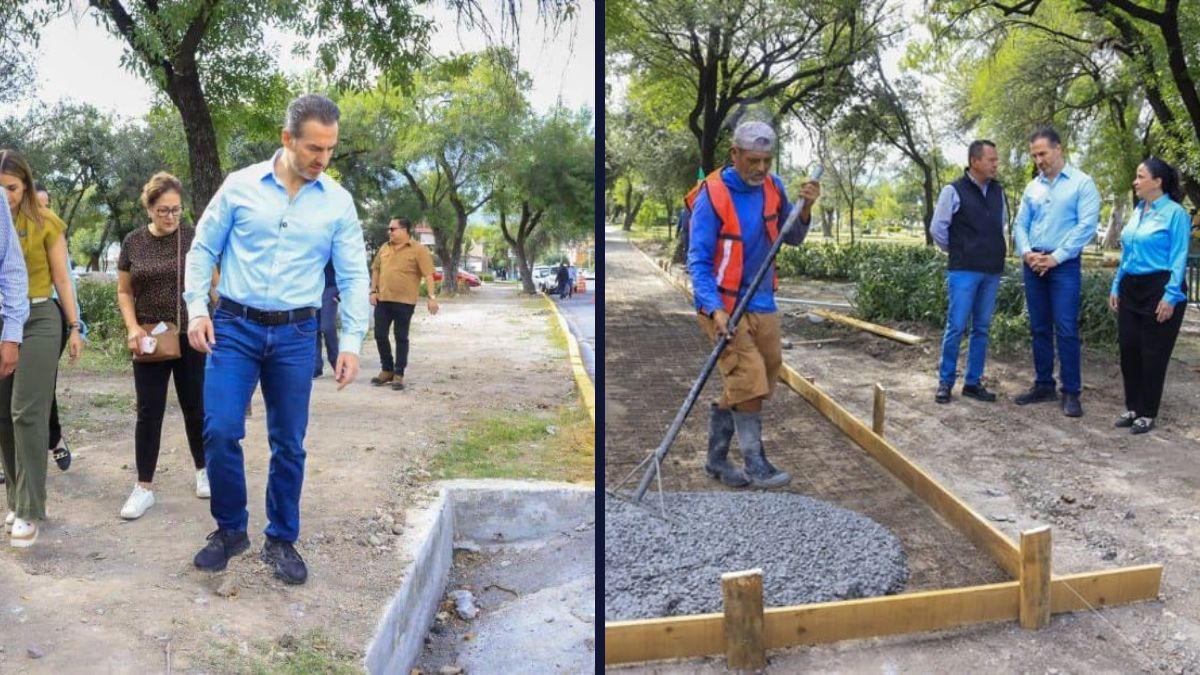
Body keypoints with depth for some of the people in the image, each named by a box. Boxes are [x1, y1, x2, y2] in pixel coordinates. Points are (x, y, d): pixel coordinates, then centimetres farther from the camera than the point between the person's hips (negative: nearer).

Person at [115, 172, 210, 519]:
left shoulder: (194, 238, -3)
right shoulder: (133, 242, 3)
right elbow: (124, 292, 9)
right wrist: (132, 327, -6)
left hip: (190, 337, -1)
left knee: (195, 407, 8)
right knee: (149, 411, 5)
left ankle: (202, 470, 28)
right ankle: (144, 486, 12)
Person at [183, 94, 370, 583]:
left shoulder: (338, 203, 0)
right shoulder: (240, 185, -1)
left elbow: (354, 276, 2)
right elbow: (202, 249, 6)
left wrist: (352, 342, -5)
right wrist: (197, 308, -5)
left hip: (296, 334, 1)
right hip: (234, 326, 0)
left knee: (288, 443, 7)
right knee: (220, 431, -6)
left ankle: (282, 540, 22)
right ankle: (230, 529, 16)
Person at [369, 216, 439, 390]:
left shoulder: (418, 250, -6)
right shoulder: (384, 249, 12)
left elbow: (428, 275, -10)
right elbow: (376, 270, 19)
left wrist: (432, 296, -18)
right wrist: (373, 291, 9)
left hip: (404, 302, -6)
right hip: (382, 300, 6)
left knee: (401, 338, 1)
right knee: (380, 335, 8)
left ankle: (398, 374, 9)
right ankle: (387, 370, 23)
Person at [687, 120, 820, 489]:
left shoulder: (772, 187, 2)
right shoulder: (712, 196, -15)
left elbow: (792, 238, 12)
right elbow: (697, 261, -16)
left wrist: (805, 208, -8)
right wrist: (715, 309, -27)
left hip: (762, 303, 7)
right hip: (723, 305, -6)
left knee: (753, 385, 10)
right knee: (750, 381, -12)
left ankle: (717, 458, 25)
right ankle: (756, 465, 3)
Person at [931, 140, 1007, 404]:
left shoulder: (998, 191, 9)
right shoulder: (954, 191, -6)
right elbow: (937, 228, -2)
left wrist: (994, 250, 17)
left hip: (992, 271, 5)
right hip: (964, 271, -5)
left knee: (981, 328, 8)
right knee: (956, 327, -4)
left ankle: (973, 382, 16)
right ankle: (945, 382, 7)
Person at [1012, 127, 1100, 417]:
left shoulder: (1082, 183, -3)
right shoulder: (1032, 187, 11)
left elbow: (1086, 226, -10)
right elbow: (1020, 225, 10)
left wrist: (1055, 257, -14)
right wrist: (1027, 253, -8)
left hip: (1065, 265, -5)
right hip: (1033, 265, 5)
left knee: (1066, 330, -7)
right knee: (1039, 328, 10)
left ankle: (1071, 392, 0)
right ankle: (1044, 385, 19)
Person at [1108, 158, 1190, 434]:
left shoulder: (1175, 213, -10)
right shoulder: (1137, 212, 11)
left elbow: (1179, 258, -13)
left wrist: (1170, 296, -19)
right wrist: (1116, 287, 14)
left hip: (1159, 289, -7)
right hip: (1131, 288, 7)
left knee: (1153, 354, 1)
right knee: (1128, 349, 9)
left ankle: (1147, 413, 11)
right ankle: (1133, 407, 21)